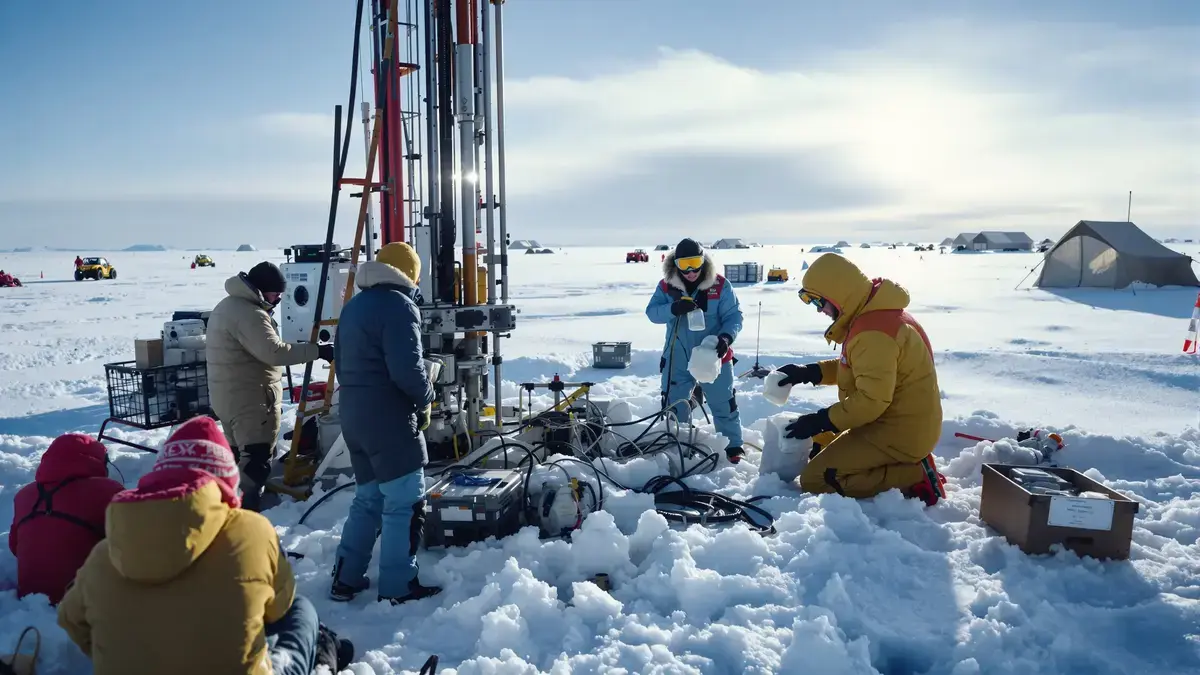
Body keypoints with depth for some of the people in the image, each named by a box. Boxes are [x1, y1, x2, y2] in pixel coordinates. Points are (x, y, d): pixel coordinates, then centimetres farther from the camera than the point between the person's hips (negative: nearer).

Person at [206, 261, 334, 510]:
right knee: (256, 461, -7)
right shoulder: (249, 314, -21)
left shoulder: (227, 305, 14)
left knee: (240, 456, 21)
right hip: (251, 400, -11)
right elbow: (274, 352, -30)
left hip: (227, 397, 11)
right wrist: (318, 351, -29)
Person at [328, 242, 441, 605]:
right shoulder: (399, 305, -13)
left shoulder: (353, 306, 15)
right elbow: (407, 368, -21)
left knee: (367, 497, 19)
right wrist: (426, 399, -5)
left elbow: (341, 360, 20)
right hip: (389, 417, -9)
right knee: (405, 502, 0)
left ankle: (346, 578, 22)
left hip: (353, 414, 9)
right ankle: (398, 586, 5)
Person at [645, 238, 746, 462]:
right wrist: (674, 309, -30)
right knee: (674, 404, 11)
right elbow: (652, 312, -11)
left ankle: (733, 447, 26)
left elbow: (734, 316, -9)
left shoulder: (720, 285, -11)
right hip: (678, 358, 2)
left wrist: (726, 337, -28)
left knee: (723, 404, 10)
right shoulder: (666, 286, -4)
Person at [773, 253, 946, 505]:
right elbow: (859, 367, 18)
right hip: (895, 421, 11)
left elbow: (871, 400, -27)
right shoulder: (873, 314, 7)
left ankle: (915, 478, -10)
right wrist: (809, 372, 7)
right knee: (820, 444, 25)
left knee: (814, 480, -11)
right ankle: (906, 465, 11)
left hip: (898, 433, -11)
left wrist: (820, 421, -18)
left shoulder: (873, 333, -27)